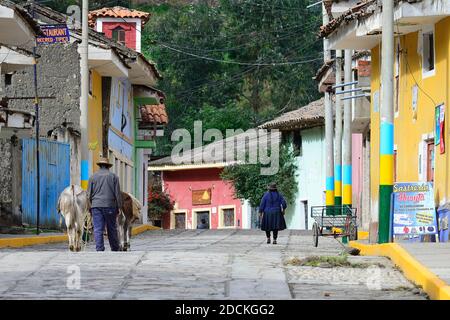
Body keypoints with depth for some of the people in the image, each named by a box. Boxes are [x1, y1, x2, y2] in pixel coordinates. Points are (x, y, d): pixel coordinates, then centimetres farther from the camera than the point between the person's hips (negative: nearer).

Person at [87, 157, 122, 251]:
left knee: (98, 229, -2)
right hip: (109, 205, -1)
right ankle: (115, 249, 11)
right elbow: (117, 193, 3)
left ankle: (99, 249, -10)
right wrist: (118, 207, 7)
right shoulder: (113, 176, 5)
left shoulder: (93, 176, 8)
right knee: (112, 229, 7)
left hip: (96, 206, 1)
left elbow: (89, 194, 7)